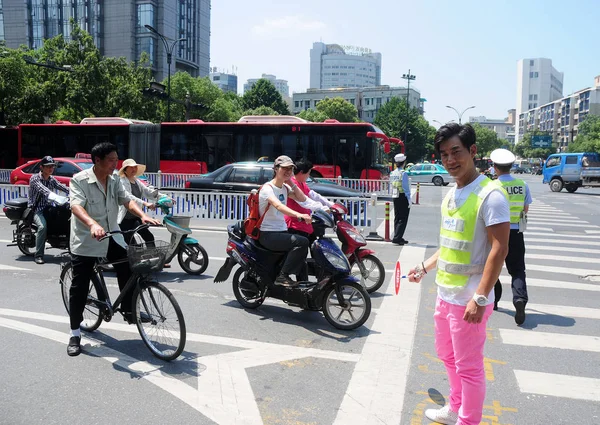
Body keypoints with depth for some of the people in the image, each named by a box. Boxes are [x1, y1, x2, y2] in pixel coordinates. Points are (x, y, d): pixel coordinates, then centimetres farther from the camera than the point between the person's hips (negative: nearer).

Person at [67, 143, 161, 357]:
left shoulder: (114, 181, 4)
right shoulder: (79, 180, -15)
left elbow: (127, 200, -5)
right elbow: (76, 206, -29)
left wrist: (143, 215, -26)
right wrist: (93, 224, -48)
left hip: (111, 237, 5)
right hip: (85, 241, -5)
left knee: (128, 268, -10)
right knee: (79, 287, 1)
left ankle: (128, 310, 12)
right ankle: (75, 334, 14)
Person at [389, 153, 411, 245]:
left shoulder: (392, 173, 7)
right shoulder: (403, 173, -15)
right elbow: (406, 188, -16)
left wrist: (393, 196, 16)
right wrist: (409, 199, -12)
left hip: (395, 198, 7)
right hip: (403, 198, -7)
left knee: (397, 218, 13)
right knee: (403, 219, -3)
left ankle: (398, 238, 19)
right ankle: (397, 238, -8)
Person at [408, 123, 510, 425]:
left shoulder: (490, 194, -17)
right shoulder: (451, 194, 8)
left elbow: (499, 249, -21)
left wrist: (480, 298, -23)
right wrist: (424, 267, 21)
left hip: (469, 299, -9)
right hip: (445, 294, 9)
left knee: (468, 366, 5)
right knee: (447, 355, 23)